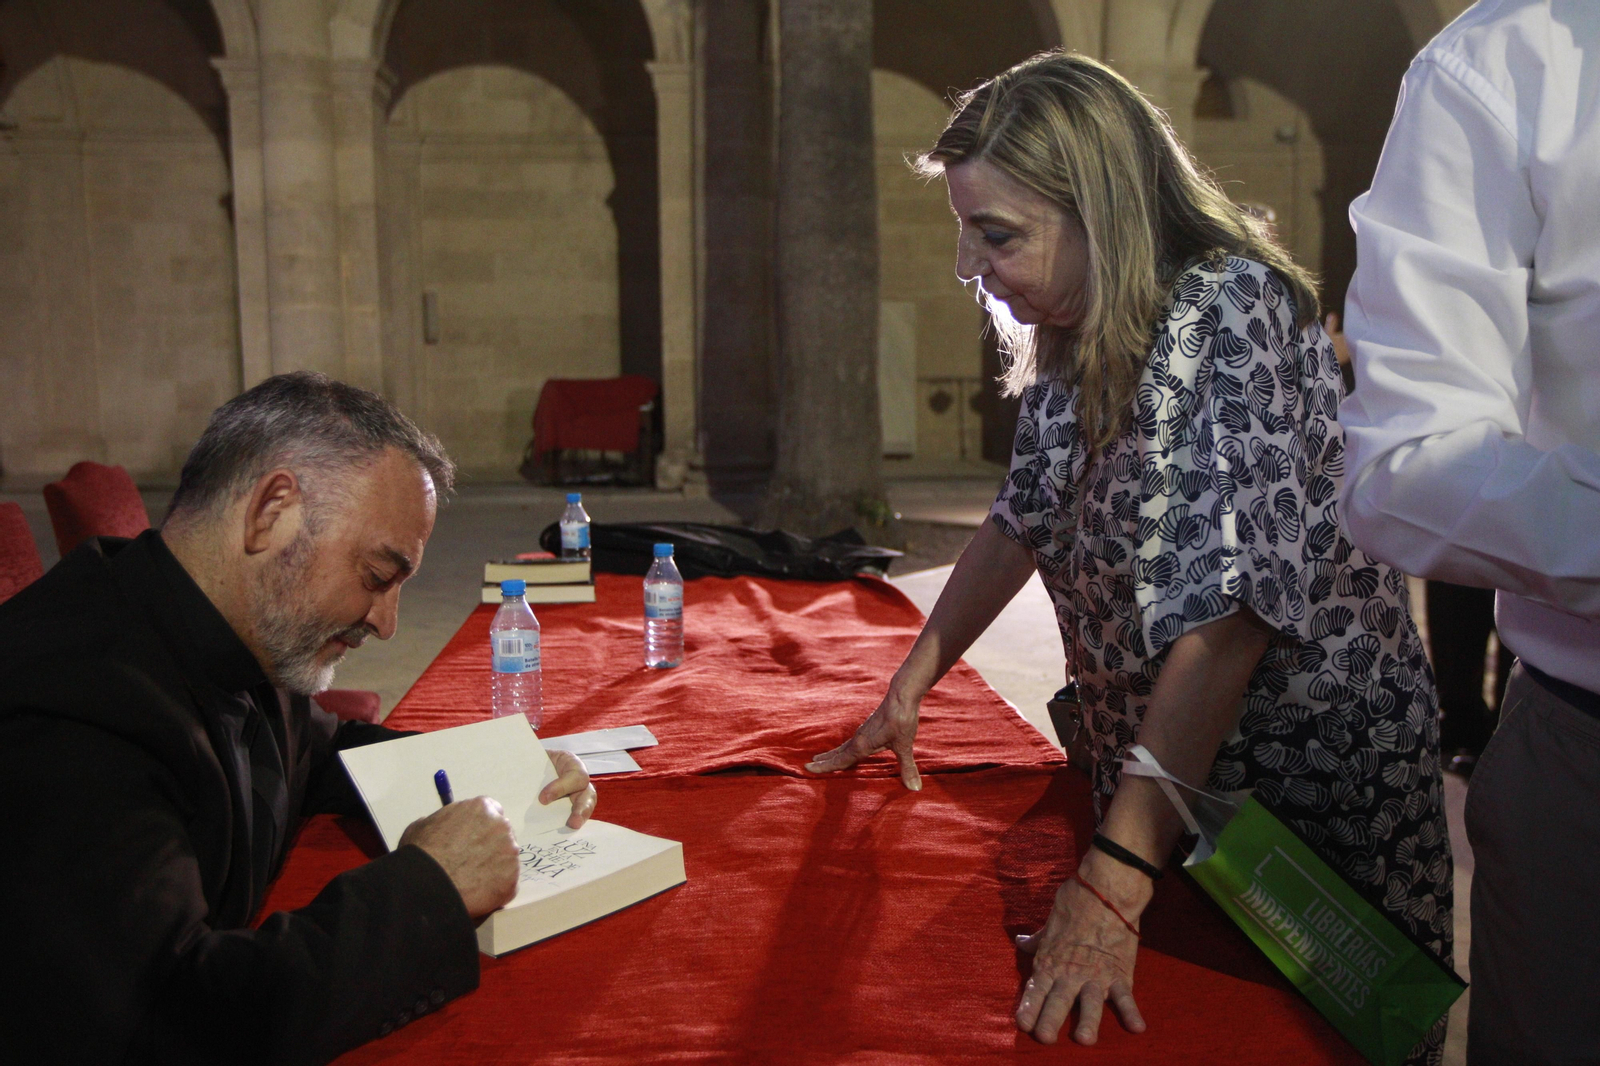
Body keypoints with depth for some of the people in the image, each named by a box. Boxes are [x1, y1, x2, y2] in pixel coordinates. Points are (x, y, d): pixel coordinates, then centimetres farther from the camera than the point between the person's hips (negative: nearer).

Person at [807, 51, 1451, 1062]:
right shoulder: (1077, 348, 1)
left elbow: (1228, 609, -31)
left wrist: (1114, 879, -34)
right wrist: (907, 693, 10)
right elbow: (1023, 525, 12)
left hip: (1311, 772, -7)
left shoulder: (1229, 310, -24)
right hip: (1152, 770, 7)